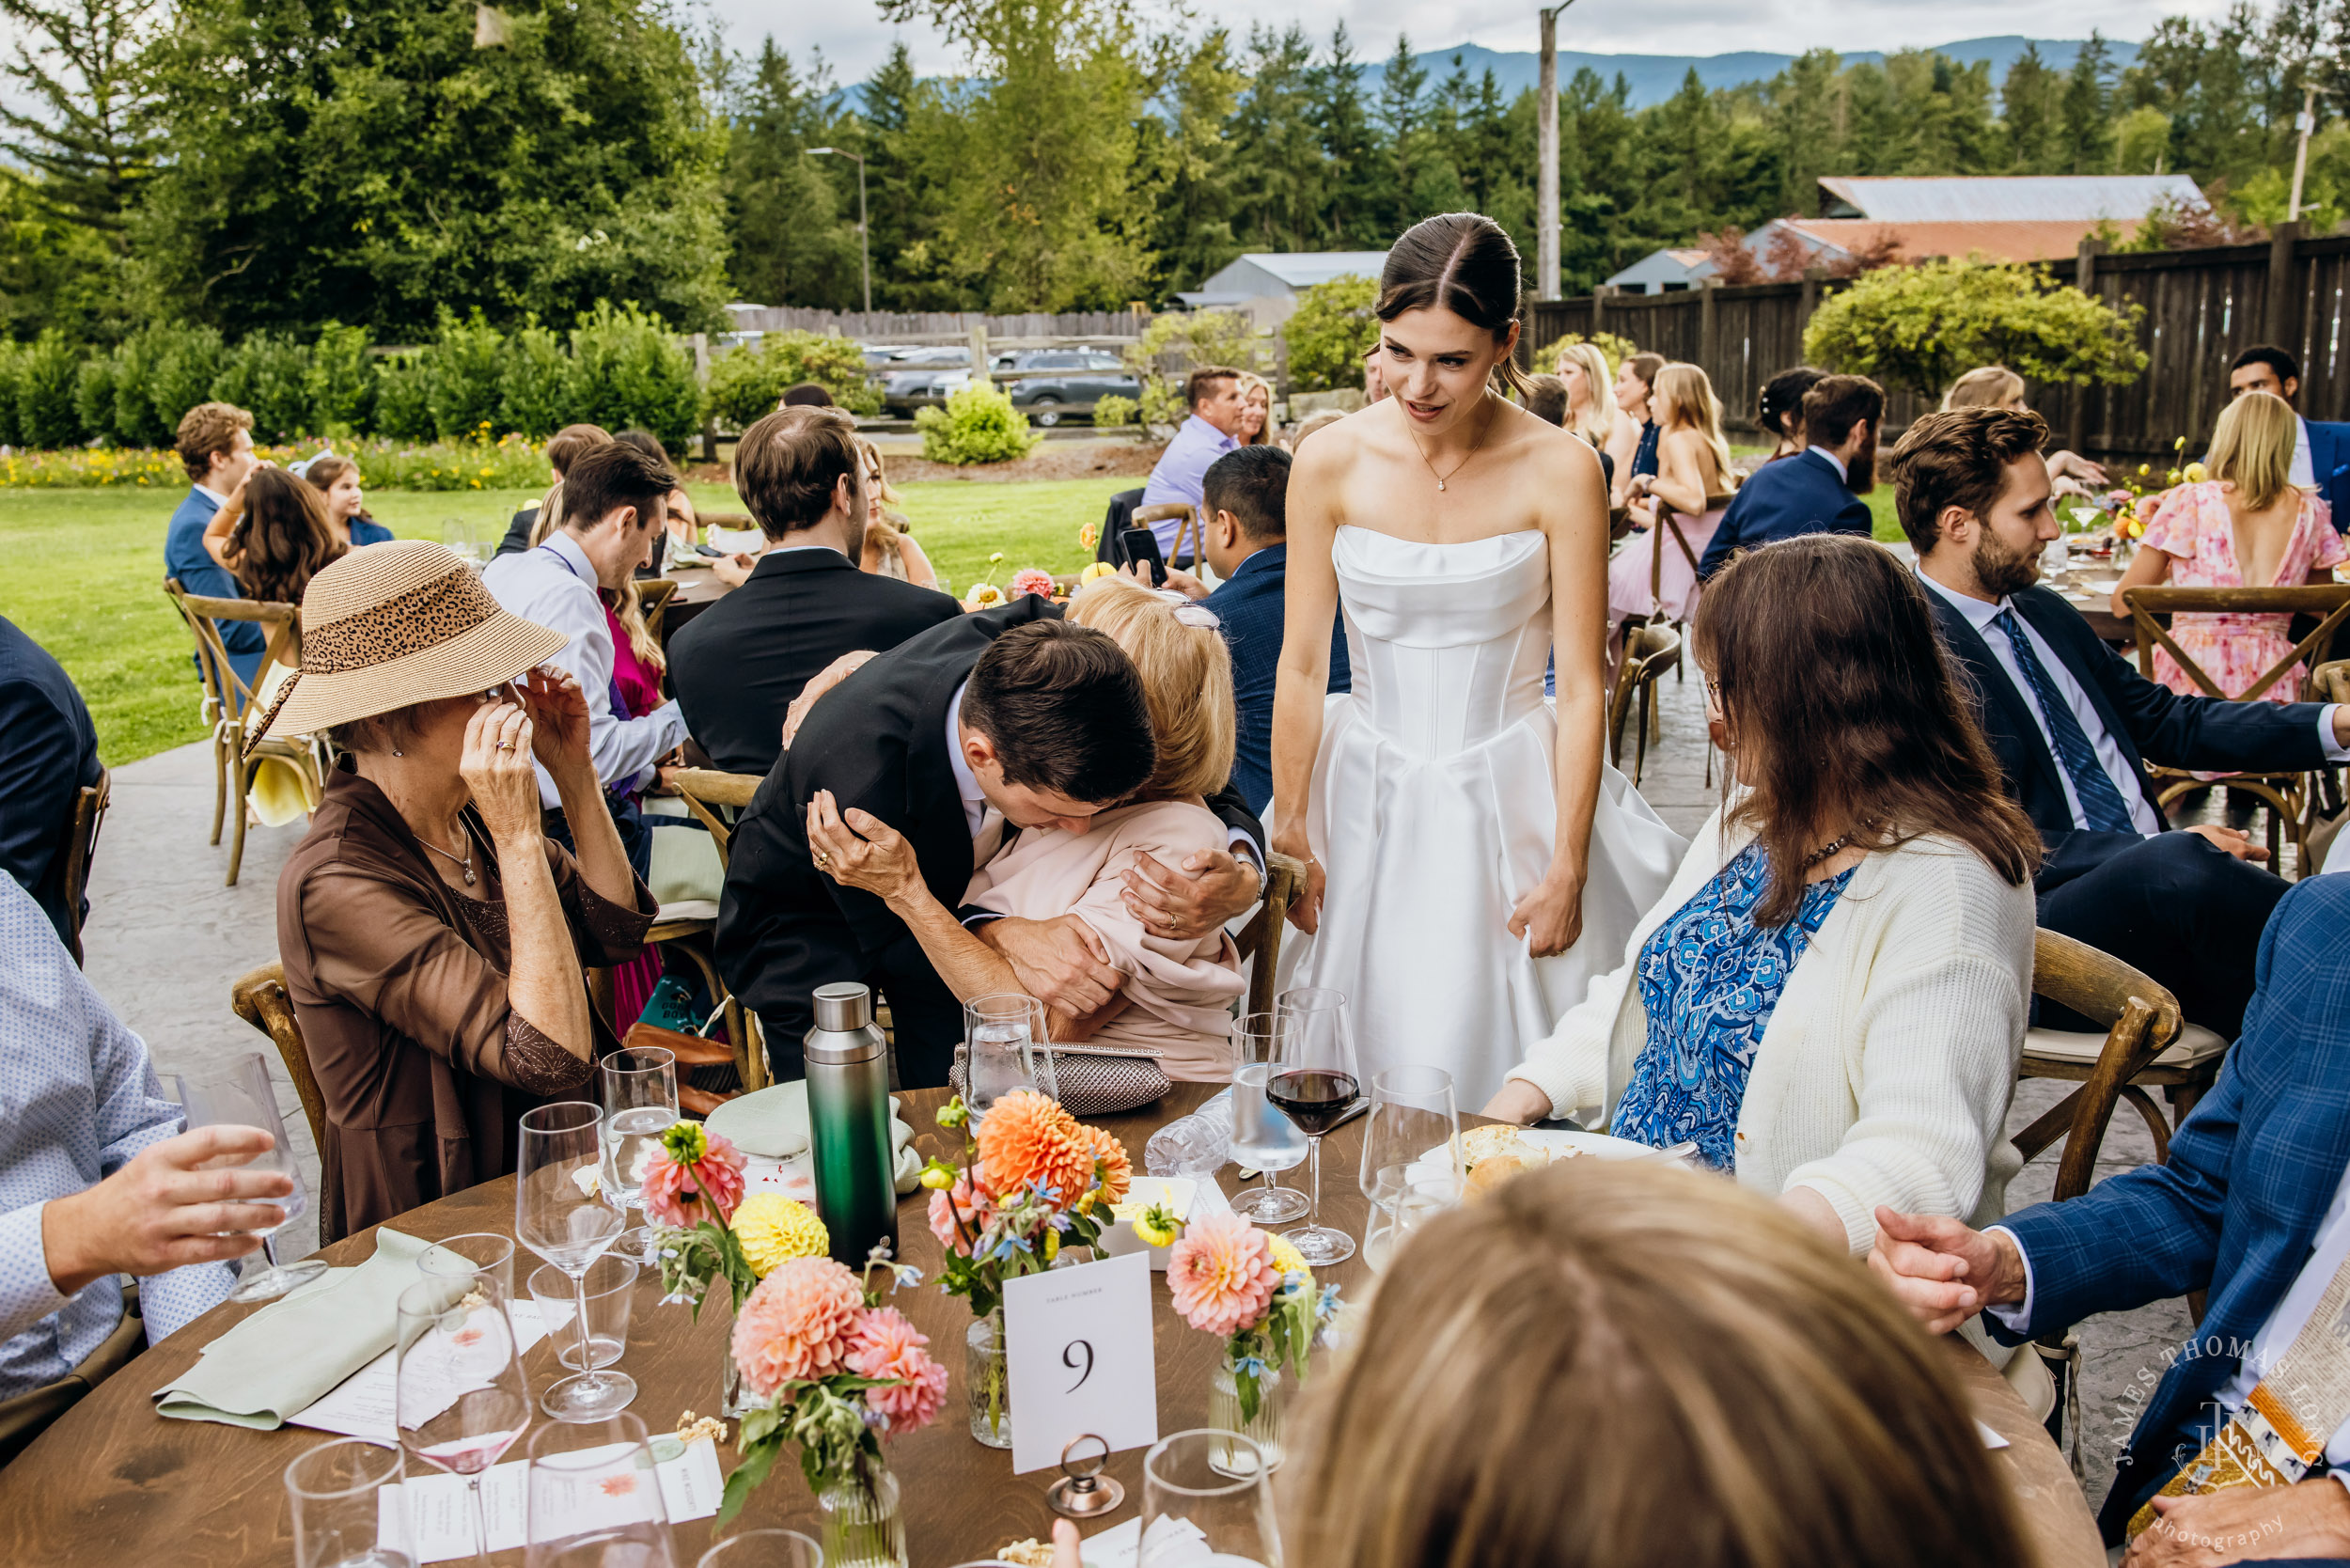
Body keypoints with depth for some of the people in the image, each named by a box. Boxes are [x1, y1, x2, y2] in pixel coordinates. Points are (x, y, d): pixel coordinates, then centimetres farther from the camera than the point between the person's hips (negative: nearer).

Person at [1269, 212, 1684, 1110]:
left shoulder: (1560, 471, -9)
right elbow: (1300, 669, 0)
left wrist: (1566, 869, -8)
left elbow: (1581, 686, -6)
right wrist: (1289, 837, 1)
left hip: (1508, 796, -1)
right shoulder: (1331, 464, -5)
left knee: (1500, 1067, 4)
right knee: (1354, 1079, 8)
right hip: (1366, 794, 2)